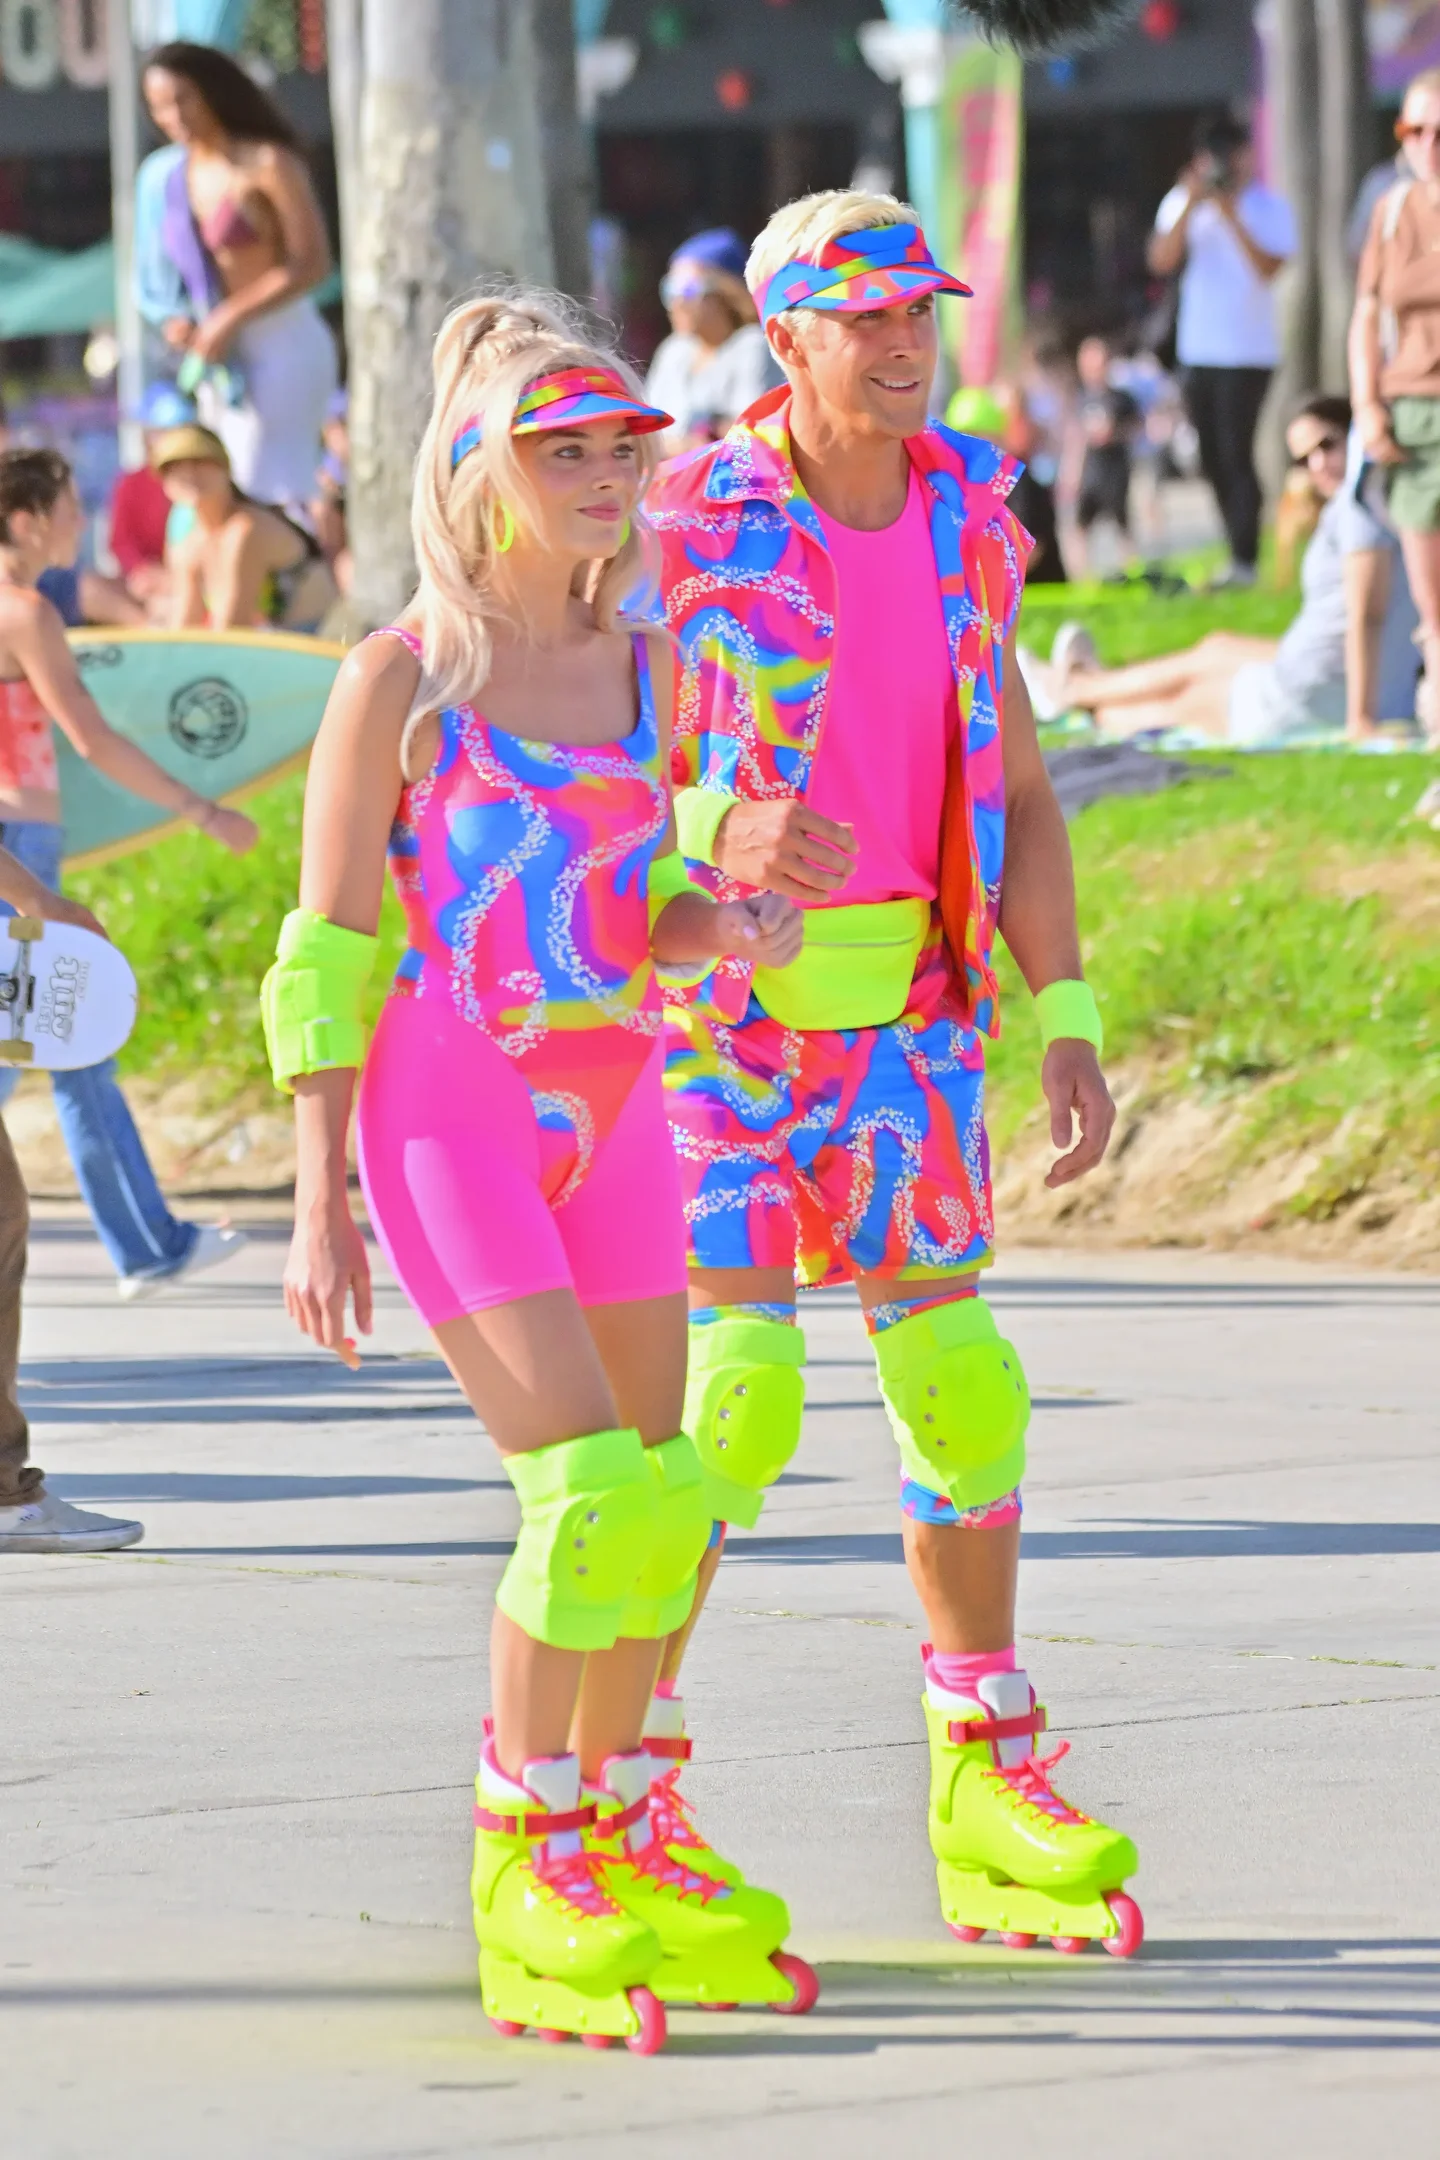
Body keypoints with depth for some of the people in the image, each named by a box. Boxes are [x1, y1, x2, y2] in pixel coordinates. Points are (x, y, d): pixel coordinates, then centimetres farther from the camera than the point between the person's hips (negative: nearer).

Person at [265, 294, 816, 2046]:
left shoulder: (639, 665, 10)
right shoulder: (402, 679, -7)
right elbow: (326, 948, -5)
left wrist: (730, 928, -6)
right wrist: (319, 1198, -10)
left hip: (614, 1108, 6)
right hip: (450, 1109, -6)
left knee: (659, 1503, 9)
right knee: (589, 1489, -17)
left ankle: (611, 1837, 26)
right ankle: (525, 1873, -8)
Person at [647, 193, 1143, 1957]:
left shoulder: (964, 523, 5)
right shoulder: (689, 529, -12)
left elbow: (1016, 792, 8)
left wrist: (1067, 1025, 1)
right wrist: (723, 840, -31)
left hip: (898, 1016, 5)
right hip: (714, 1007, -5)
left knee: (955, 1385, 5)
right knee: (731, 1391, -11)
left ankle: (988, 1801, 15)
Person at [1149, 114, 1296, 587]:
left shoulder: (1270, 207, -4)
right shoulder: (1180, 202, 7)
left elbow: (1269, 268, -17)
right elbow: (1162, 260, -4)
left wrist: (1230, 214, -21)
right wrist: (1190, 206, -14)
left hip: (1248, 350, -5)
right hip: (1198, 349, 5)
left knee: (1235, 454, -12)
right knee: (1212, 460, 8)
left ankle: (1244, 561, -10)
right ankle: (1238, 551, 17)